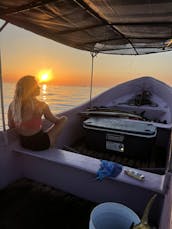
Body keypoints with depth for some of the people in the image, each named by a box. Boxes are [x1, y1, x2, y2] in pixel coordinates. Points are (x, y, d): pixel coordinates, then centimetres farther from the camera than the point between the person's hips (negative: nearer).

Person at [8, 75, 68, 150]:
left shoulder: (12, 105, -7)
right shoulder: (41, 105, -22)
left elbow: (11, 126, 4)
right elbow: (55, 120, -6)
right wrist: (61, 119, 17)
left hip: (23, 143, 7)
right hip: (39, 143, -6)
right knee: (64, 119, 7)